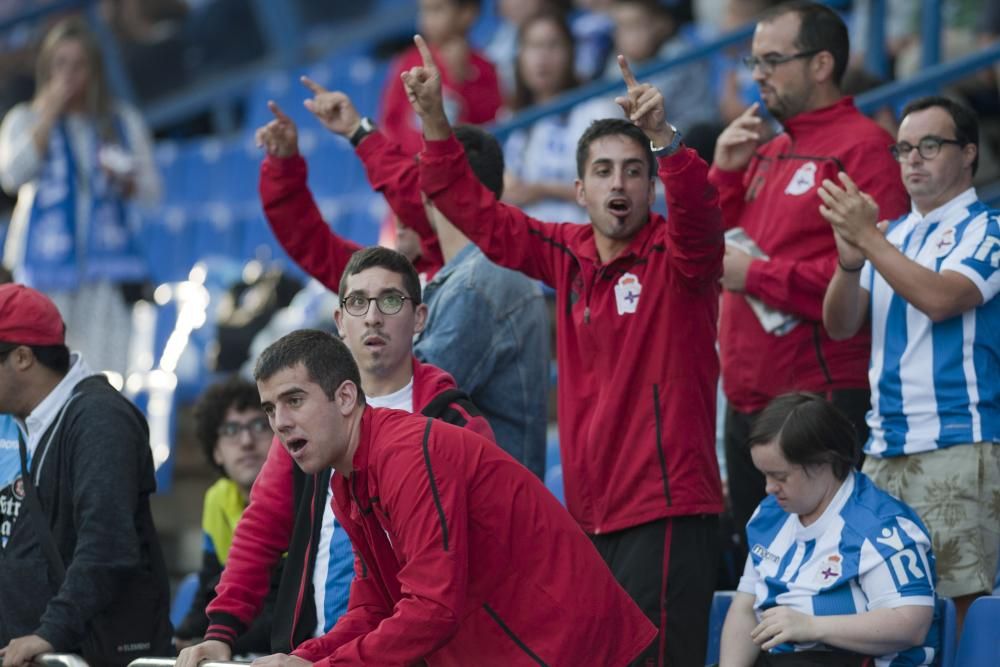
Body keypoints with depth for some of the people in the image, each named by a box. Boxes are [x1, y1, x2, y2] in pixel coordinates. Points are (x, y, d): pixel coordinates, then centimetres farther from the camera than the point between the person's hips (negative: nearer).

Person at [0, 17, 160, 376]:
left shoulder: (124, 122, 14)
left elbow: (152, 187, 15)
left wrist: (126, 182, -9)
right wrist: (49, 115, -7)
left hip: (106, 261, 2)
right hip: (46, 262, -1)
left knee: (103, 368, -8)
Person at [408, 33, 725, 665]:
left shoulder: (673, 257, -5)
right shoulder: (567, 254, 11)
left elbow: (698, 210, -26)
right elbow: (476, 211, 16)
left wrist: (663, 138, -42)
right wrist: (433, 119, 7)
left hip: (666, 513, -6)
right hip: (592, 514, 6)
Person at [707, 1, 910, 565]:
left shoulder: (863, 148, -8)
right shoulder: (767, 153, 18)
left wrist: (757, 274, -14)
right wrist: (726, 172, 7)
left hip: (827, 398, -9)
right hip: (748, 403, 9)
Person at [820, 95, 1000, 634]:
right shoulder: (892, 235, 18)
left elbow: (939, 298, -18)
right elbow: (840, 325, 11)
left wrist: (868, 237, -16)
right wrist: (850, 261, -8)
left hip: (957, 448, -7)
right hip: (884, 450, 7)